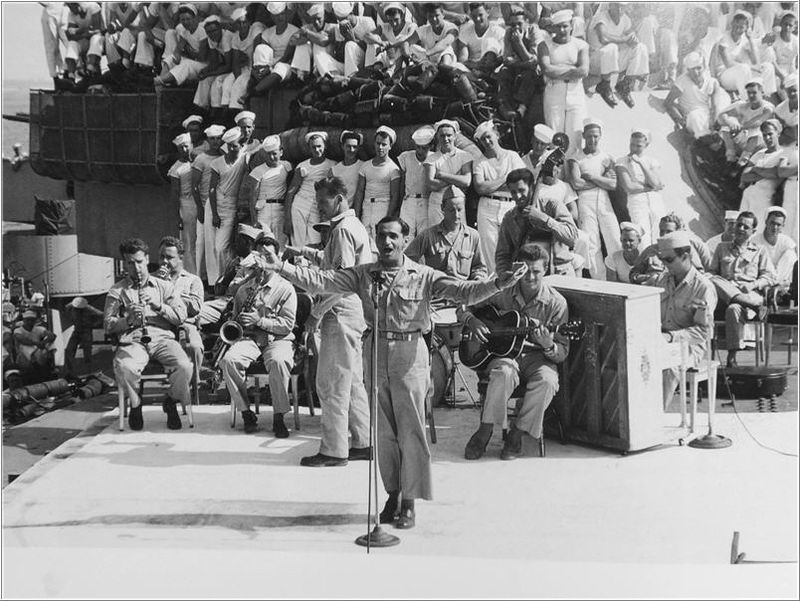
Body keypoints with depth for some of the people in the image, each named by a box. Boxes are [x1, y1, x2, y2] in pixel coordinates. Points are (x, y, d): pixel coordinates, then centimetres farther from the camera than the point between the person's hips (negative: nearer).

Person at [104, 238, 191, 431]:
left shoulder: (164, 286, 19)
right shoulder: (117, 291, 16)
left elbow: (181, 317, 9)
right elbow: (108, 325, 7)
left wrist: (158, 306, -7)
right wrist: (129, 320, -11)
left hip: (162, 337, 1)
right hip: (132, 341, -1)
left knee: (184, 366, -30)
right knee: (124, 368, -36)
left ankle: (171, 401, 3)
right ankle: (135, 404, -3)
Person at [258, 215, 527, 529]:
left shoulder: (423, 276, -2)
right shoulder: (363, 274, 5)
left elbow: (463, 291, -12)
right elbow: (319, 281, -1)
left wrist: (498, 284, -28)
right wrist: (281, 267, -10)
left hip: (410, 356, -3)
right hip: (375, 352, 3)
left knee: (411, 431, 0)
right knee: (383, 431, 11)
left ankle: (409, 501, 11)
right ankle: (392, 493, 25)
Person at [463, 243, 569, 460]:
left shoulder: (556, 303, -5)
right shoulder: (502, 291, -1)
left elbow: (562, 353, -4)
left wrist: (549, 346, -27)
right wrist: (473, 322, -12)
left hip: (537, 356, 0)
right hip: (504, 351, 0)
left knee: (547, 381, -33)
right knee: (503, 373, -35)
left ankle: (517, 433, -13)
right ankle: (485, 431, -20)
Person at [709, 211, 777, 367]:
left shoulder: (760, 251, 22)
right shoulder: (722, 247, 27)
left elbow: (770, 277, 12)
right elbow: (712, 272, 20)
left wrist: (753, 285, -10)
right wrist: (721, 286, -3)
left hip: (751, 294, -2)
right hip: (724, 295, 2)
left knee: (734, 309, -39)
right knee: (710, 280, -35)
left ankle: (732, 357, -34)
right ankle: (756, 306, -37)